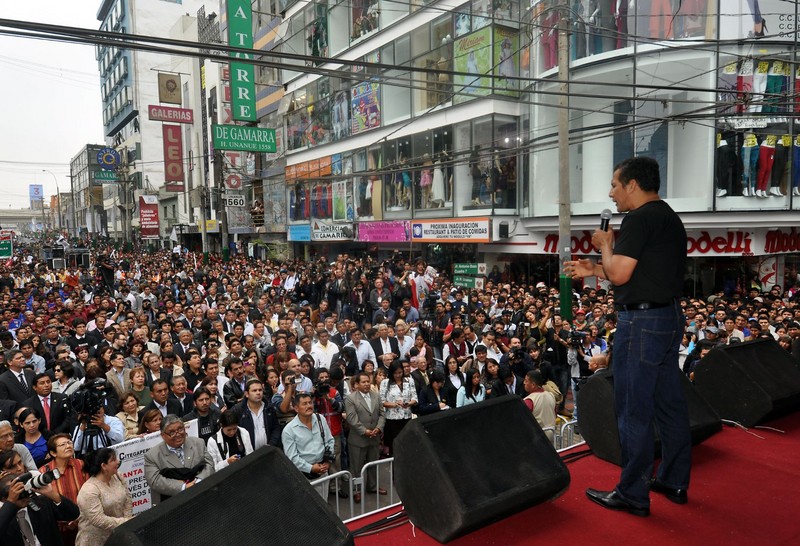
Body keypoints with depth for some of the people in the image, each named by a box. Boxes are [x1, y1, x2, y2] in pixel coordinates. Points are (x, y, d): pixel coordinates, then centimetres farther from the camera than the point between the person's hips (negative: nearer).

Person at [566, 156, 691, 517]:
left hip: (641, 321, -10)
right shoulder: (670, 217, 17)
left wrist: (605, 245, -1)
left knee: (634, 410, -2)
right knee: (669, 402, 16)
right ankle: (674, 481, 28)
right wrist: (593, 270, 18)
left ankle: (633, 494, 8)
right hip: (670, 317, 10)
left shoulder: (640, 218, -15)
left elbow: (619, 274, -19)